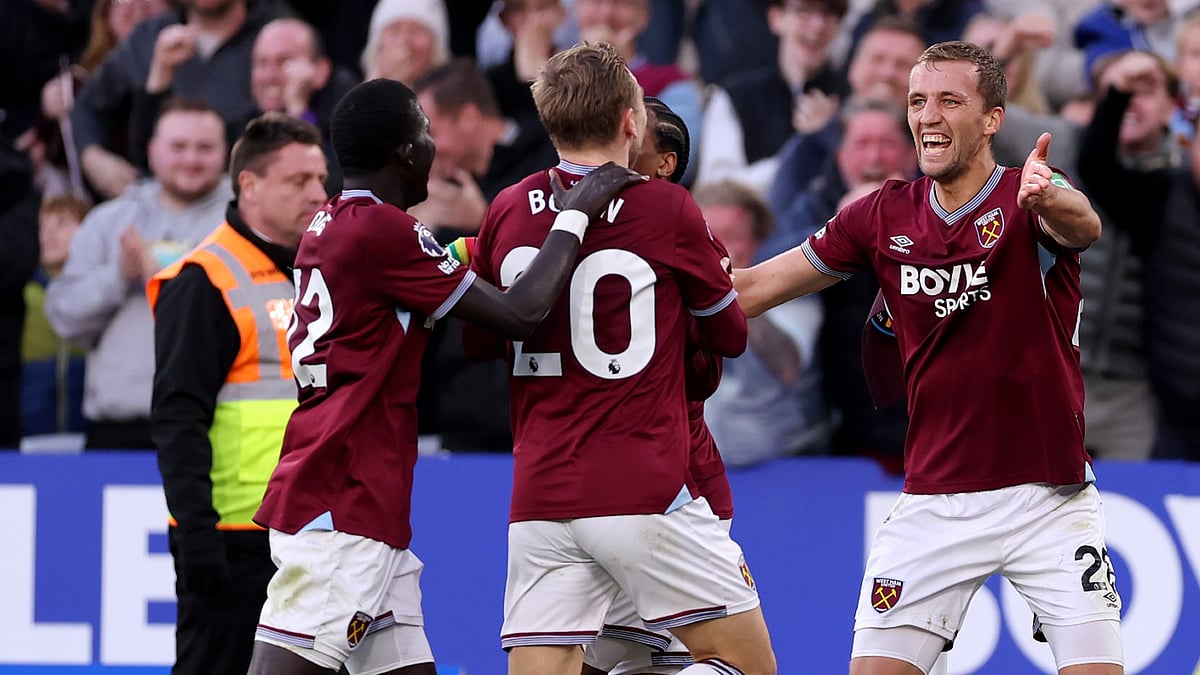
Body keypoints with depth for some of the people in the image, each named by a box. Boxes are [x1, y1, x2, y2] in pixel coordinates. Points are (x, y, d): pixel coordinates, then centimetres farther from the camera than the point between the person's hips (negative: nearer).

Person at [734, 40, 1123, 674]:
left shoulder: (1028, 198, -10)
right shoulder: (884, 216, 2)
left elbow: (1084, 226, -35)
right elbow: (751, 289, 9)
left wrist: (1048, 201, -57)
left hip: (1048, 497, -3)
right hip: (933, 499, 3)